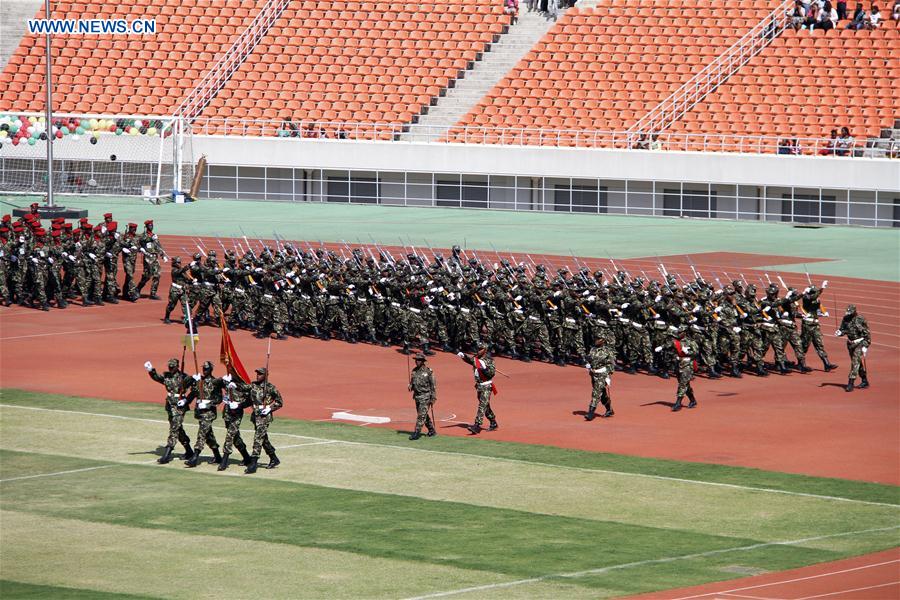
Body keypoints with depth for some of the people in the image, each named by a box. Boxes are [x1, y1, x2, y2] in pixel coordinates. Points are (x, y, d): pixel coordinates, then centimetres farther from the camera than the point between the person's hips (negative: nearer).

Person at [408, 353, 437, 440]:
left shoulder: (428, 371, -10)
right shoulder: (414, 371, 8)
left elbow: (433, 385, -7)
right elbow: (412, 382, 20)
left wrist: (433, 398, -9)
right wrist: (410, 386, -4)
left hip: (425, 396, -7)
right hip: (417, 396, 7)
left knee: (421, 415, -11)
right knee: (424, 415, 14)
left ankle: (417, 433, -12)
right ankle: (432, 431, 26)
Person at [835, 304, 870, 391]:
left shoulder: (860, 319, -13)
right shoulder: (845, 319, 2)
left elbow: (867, 334, -10)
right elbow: (843, 329, 13)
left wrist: (865, 346, -14)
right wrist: (839, 332, -11)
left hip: (860, 343, -6)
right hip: (850, 344, 6)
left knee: (855, 362, -15)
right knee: (859, 364, 15)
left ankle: (850, 383, -19)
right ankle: (865, 381, 27)